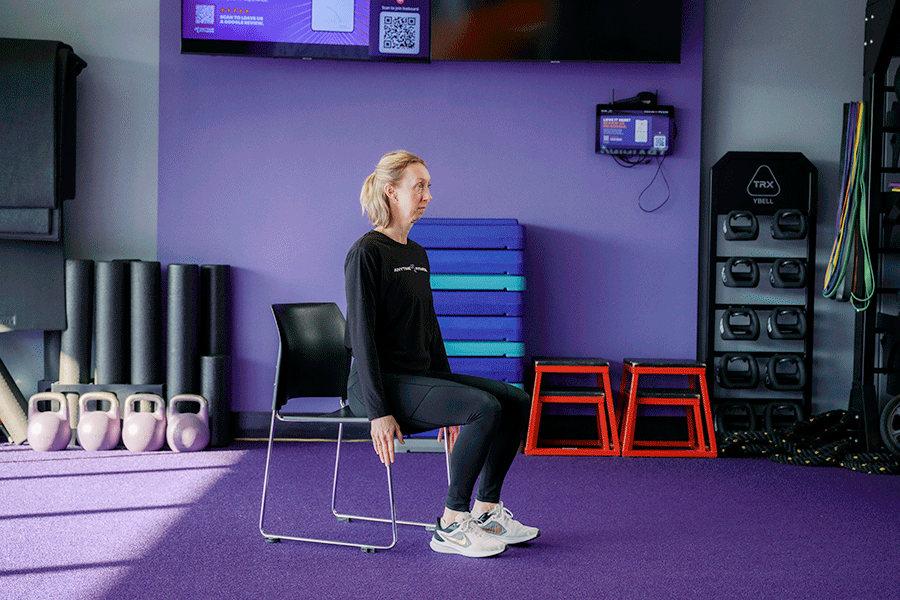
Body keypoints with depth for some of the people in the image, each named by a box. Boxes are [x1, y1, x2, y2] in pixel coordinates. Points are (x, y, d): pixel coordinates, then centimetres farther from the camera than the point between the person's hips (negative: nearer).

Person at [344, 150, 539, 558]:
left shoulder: (418, 254, 15)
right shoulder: (367, 253, -12)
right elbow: (362, 335, -18)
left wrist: (450, 394, 17)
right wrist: (379, 412, -22)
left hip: (421, 375, 9)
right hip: (381, 382, -9)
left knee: (515, 401, -4)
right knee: (486, 408, -25)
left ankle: (486, 510, 4)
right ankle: (450, 526, -15)